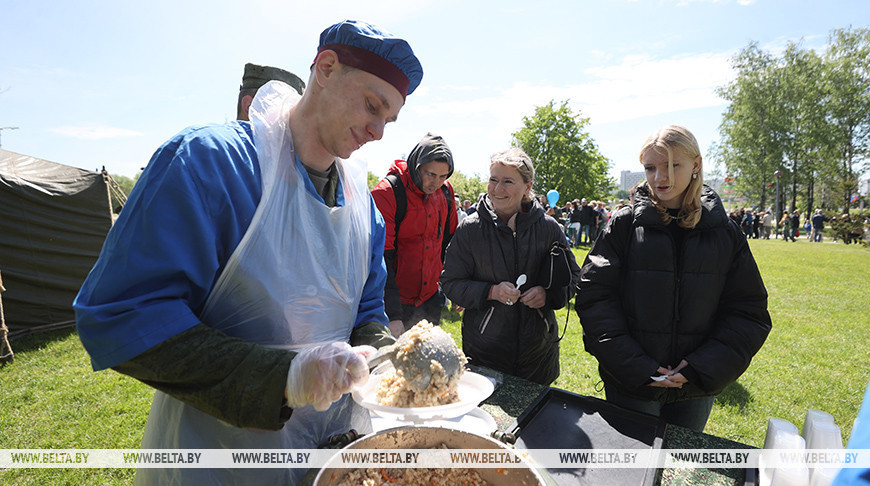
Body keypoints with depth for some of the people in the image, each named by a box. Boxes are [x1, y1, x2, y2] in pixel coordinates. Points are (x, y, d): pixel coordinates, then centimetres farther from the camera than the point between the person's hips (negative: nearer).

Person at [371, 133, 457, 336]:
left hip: (430, 301, 5)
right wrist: (393, 315, -24)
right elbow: (381, 259, -19)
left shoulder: (445, 192, 2)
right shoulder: (387, 193, -16)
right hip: (393, 302, -5)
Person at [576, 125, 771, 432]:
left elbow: (749, 312, 1)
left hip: (696, 390, 3)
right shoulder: (625, 224, -7)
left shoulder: (725, 233, 0)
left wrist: (702, 367, -11)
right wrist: (635, 366, -17)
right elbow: (594, 297, -11)